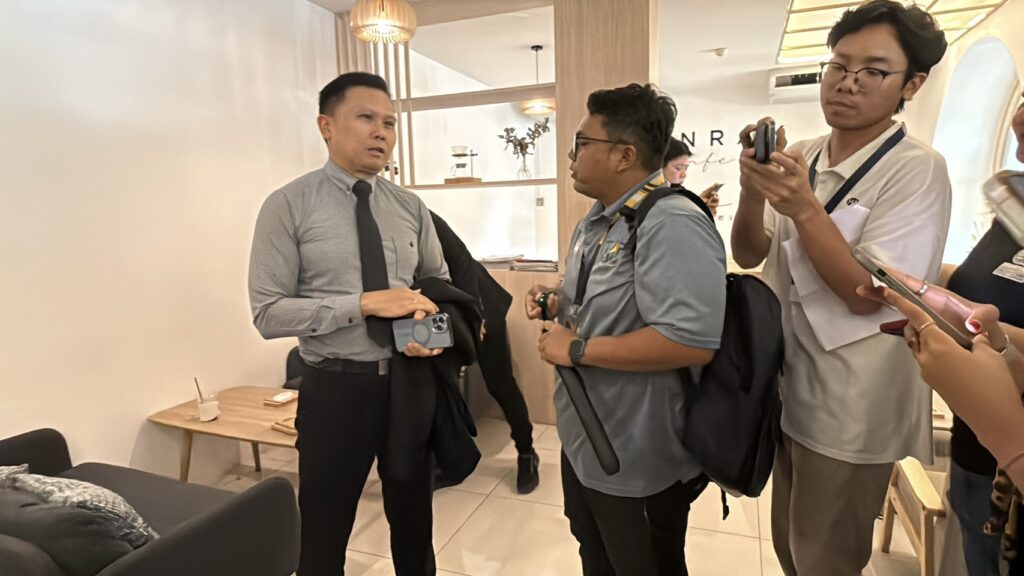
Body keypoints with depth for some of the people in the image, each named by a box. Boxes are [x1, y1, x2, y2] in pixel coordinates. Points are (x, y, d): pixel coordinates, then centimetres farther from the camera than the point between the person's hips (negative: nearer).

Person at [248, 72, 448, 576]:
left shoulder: (411, 207, 3)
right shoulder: (288, 206, -9)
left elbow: (439, 282, 11)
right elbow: (268, 313, -14)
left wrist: (433, 325, -11)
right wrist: (363, 304, -23)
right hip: (337, 388, -3)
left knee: (414, 523, 24)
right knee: (325, 536, 16)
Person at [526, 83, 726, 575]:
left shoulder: (672, 225, -27)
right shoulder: (596, 220, 7)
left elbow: (692, 341, -36)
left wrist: (577, 349, -28)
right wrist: (556, 300, -1)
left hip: (637, 459, -9)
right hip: (584, 438, 9)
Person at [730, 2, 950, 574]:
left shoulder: (917, 169, -16)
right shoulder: (799, 158, 2)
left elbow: (867, 295, -20)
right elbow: (749, 256, -2)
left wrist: (805, 208, -31)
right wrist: (753, 188, -21)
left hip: (849, 409, -5)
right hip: (784, 387, 6)